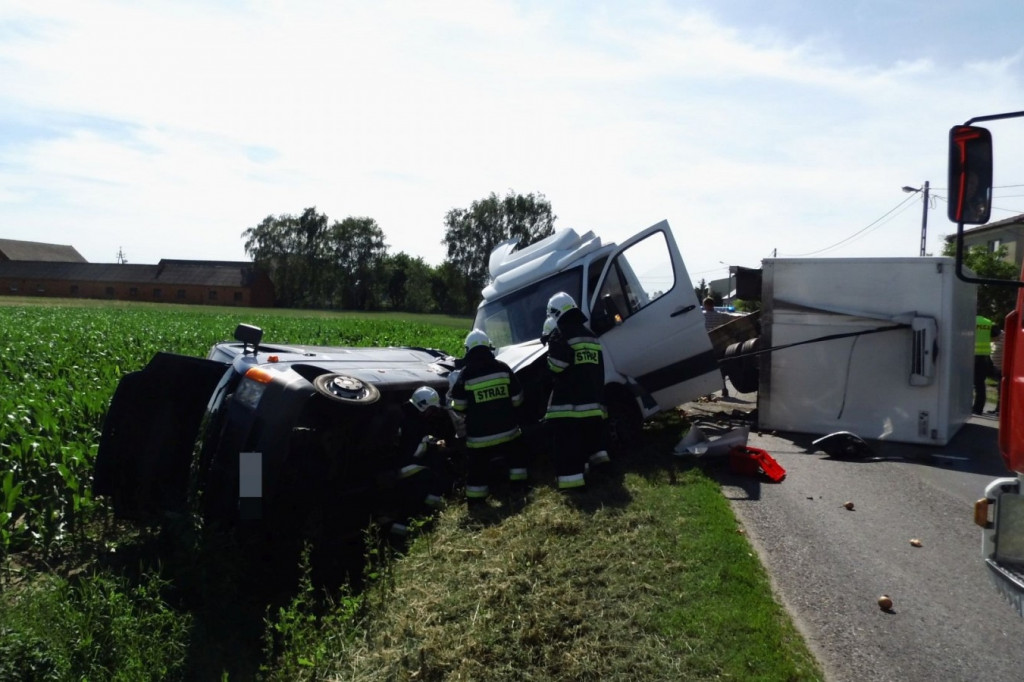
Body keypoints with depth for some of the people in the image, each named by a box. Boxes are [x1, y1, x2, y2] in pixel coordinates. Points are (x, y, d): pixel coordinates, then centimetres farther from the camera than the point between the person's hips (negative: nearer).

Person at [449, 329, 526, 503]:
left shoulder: (466, 373, -9)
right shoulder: (502, 368, -3)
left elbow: (458, 406, -4)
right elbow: (517, 398, 2)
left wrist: (471, 412, 17)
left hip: (479, 432, -2)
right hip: (507, 428, 3)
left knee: (477, 466, 8)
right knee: (515, 456, 24)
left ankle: (475, 498, 11)